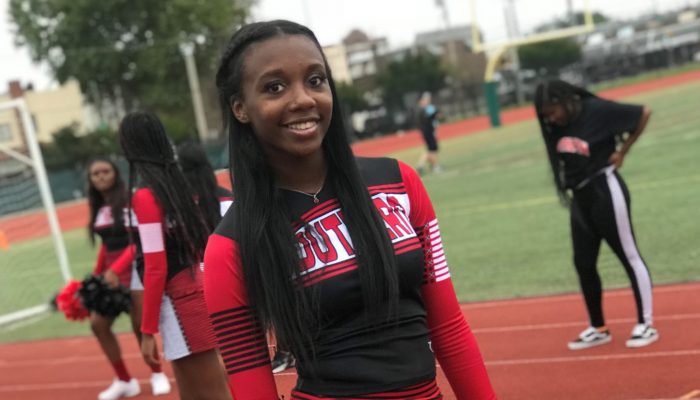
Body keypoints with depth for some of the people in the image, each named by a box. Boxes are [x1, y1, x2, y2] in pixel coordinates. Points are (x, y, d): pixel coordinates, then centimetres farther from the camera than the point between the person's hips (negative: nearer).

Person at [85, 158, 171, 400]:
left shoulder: (128, 201, -10)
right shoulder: (98, 208, 10)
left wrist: (116, 269, -26)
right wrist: (96, 276, 12)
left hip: (134, 267, -7)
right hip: (110, 271, 7)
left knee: (139, 325, -6)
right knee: (98, 323, 0)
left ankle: (157, 374, 17)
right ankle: (124, 380, 12)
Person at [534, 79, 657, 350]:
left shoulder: (598, 111, -14)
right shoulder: (556, 126, 3)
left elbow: (644, 113, -8)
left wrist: (622, 152, -7)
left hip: (605, 192, -7)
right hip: (579, 198, 7)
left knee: (629, 256, 0)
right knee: (583, 263, 8)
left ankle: (645, 325, 7)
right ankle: (598, 328, 20)